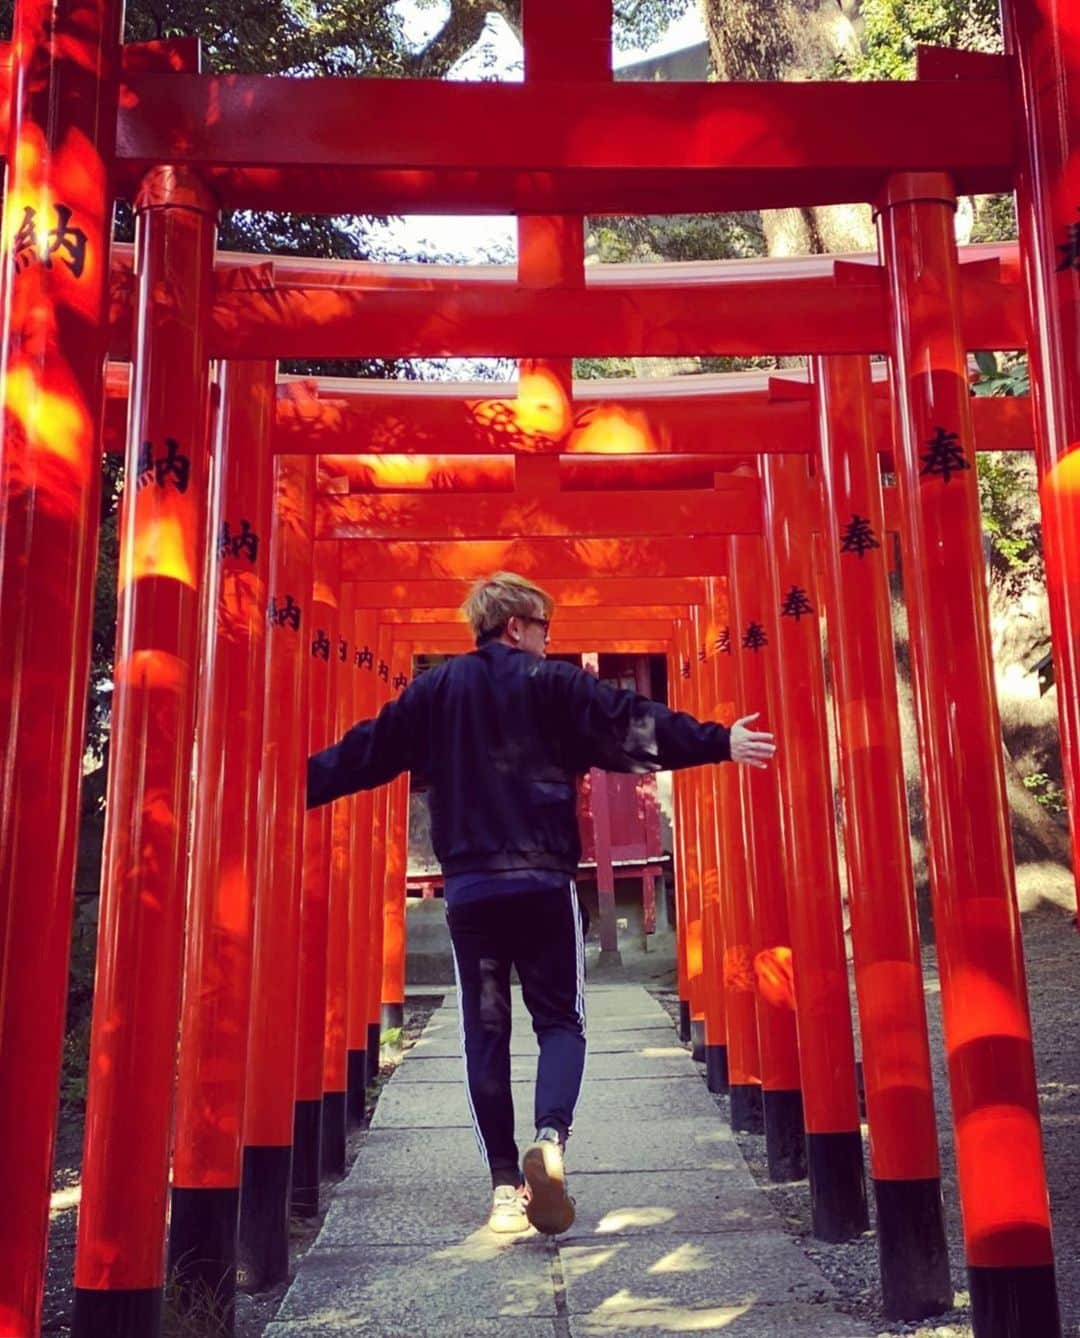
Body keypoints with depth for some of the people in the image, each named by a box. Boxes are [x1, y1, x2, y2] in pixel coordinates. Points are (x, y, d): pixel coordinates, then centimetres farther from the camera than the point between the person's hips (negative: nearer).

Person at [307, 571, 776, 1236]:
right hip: (543, 881, -2)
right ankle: (551, 1137, -16)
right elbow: (633, 723, -8)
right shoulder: (553, 682, 0)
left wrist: (306, 784, 27)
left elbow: (367, 750, 14)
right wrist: (719, 742, -7)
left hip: (468, 885, 3)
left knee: (486, 1030, 9)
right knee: (560, 1018, 8)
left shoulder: (435, 690, 10)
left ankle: (507, 1183, 8)